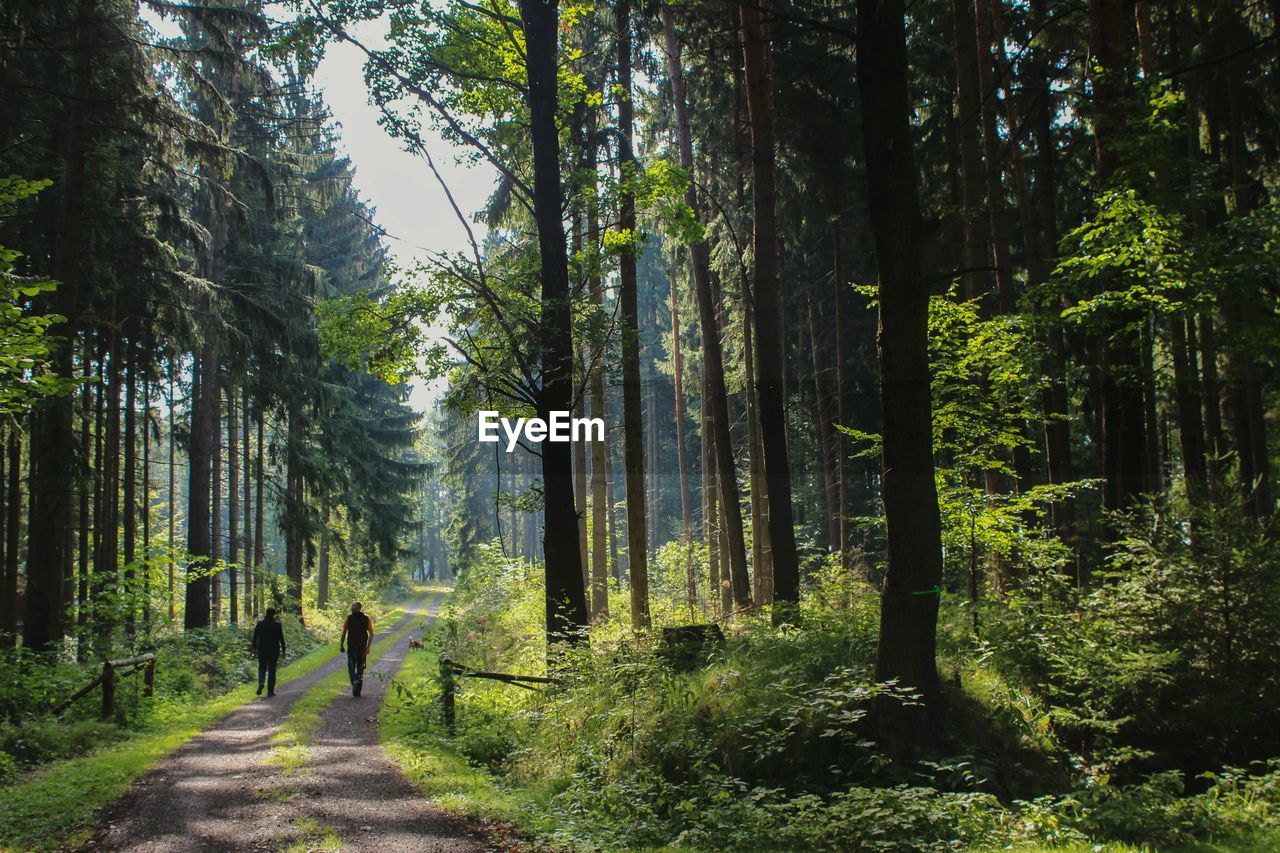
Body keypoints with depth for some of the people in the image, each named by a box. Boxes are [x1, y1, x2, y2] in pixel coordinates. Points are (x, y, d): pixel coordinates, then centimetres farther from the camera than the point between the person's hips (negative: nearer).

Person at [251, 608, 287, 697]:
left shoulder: (260, 623, -2)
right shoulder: (277, 624, -7)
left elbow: (255, 637, 2)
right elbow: (281, 638, -4)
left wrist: (254, 648, 10)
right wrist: (283, 650, 3)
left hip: (262, 649, 1)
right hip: (274, 649, -1)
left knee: (262, 668, 14)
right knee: (271, 670, 5)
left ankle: (261, 683, -14)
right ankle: (270, 691, 6)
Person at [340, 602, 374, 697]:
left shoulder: (349, 617, -3)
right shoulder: (366, 619, 2)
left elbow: (344, 632, -6)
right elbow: (371, 634, -1)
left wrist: (341, 645, 1)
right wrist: (368, 647, 5)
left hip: (351, 646, -2)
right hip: (362, 647, 2)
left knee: (351, 667, 8)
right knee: (360, 668, 12)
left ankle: (354, 682, -17)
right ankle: (358, 690, 10)